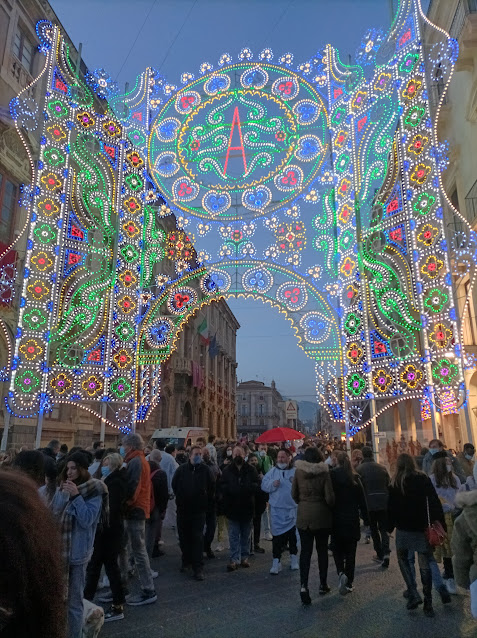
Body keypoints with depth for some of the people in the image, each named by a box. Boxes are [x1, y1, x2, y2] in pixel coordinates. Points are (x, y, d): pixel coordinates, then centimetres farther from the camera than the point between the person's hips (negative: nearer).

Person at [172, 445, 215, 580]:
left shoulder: (205, 470, -4)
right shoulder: (181, 469, -3)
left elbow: (212, 487, 5)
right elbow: (174, 486, 8)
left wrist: (207, 502, 5)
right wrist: (180, 499, 10)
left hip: (199, 510, -2)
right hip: (183, 509, 2)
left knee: (198, 538, -4)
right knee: (184, 537, 14)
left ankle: (198, 568, 2)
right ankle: (186, 560, 33)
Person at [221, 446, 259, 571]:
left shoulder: (251, 470, 0)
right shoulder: (227, 470, 1)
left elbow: (256, 486, -8)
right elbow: (222, 487, -5)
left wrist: (243, 488, -23)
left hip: (247, 507, 1)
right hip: (232, 508, -1)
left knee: (246, 535, 13)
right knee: (234, 536, 3)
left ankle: (244, 557, 25)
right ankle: (234, 560, 9)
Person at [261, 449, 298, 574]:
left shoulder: (296, 472, -2)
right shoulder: (272, 471, 3)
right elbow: (264, 485, 1)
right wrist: (272, 484, -17)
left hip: (292, 509, 0)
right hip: (276, 509, 0)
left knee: (293, 535, 14)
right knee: (277, 536, 2)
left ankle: (294, 559, 32)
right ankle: (276, 561, 11)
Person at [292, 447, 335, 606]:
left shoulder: (299, 472, -5)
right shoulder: (324, 472, -12)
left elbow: (294, 494, 1)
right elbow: (329, 497, -12)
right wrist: (330, 506, 9)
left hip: (303, 515, 1)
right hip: (321, 515, -1)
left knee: (305, 550, 5)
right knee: (322, 549, 16)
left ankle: (303, 585, -10)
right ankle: (323, 584, 25)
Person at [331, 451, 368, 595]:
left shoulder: (331, 476, -10)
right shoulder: (355, 478, -4)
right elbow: (362, 500, -2)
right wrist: (366, 519, 6)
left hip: (336, 519, -1)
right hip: (352, 519, 2)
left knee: (337, 548, 13)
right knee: (350, 551, 12)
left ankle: (341, 573, -10)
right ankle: (349, 583, 15)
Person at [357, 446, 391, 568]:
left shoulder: (359, 469, -9)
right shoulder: (382, 467, 1)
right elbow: (388, 484, 5)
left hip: (369, 503, -2)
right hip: (384, 502, 2)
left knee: (374, 529, 15)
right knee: (383, 528, 11)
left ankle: (380, 554, 20)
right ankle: (386, 552, -8)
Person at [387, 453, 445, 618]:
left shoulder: (395, 484, -4)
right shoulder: (424, 479, -3)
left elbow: (391, 508, -2)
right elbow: (434, 503, -7)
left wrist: (389, 527, 7)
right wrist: (440, 524, -3)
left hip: (403, 528, -1)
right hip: (422, 528, 1)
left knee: (402, 558, 18)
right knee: (424, 564, 10)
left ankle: (413, 593, 5)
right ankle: (428, 604, 14)